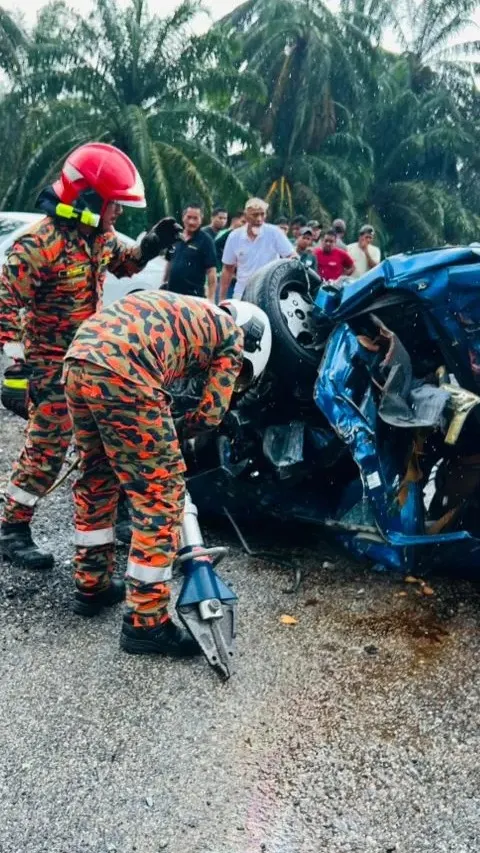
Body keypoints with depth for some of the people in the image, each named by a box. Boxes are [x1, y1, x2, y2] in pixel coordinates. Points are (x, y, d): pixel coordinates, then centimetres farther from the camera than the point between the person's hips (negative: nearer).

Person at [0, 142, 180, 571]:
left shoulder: (99, 234, 2)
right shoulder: (40, 242, -23)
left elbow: (123, 263, 22)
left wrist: (152, 243, 2)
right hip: (50, 363, -8)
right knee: (47, 447, -7)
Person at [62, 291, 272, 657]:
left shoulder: (188, 311, 36)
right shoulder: (233, 335, 15)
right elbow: (210, 414, 11)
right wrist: (171, 433, 29)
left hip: (78, 360, 9)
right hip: (120, 373, -9)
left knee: (96, 477, 24)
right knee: (160, 492, 2)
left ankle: (92, 586, 37)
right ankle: (145, 622, 9)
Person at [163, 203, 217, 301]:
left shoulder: (205, 240, -6)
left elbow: (211, 271, -11)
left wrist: (211, 298, -18)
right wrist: (164, 283, 19)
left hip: (193, 296, -6)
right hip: (171, 293, 6)